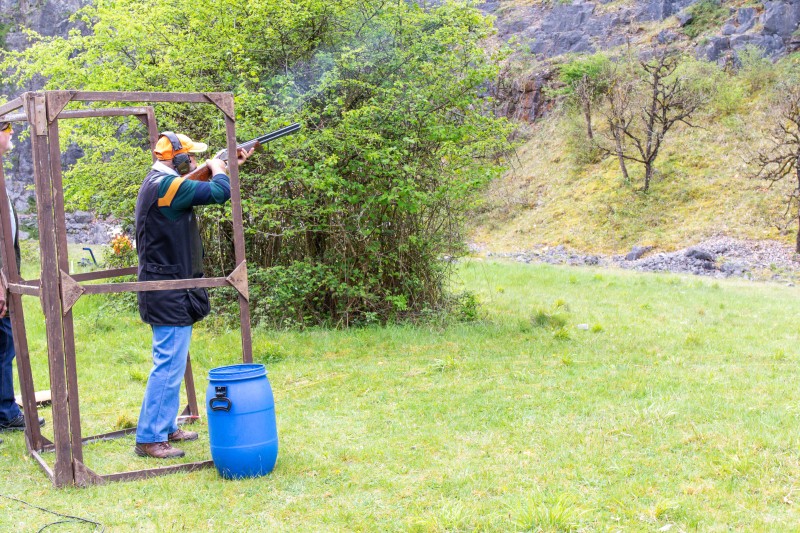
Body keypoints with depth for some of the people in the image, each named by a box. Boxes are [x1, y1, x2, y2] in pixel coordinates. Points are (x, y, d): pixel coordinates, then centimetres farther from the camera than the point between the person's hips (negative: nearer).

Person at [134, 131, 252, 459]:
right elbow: (219, 192, -23)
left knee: (171, 364, 18)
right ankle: (149, 439, -1)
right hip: (170, 295, -11)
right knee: (168, 365, -7)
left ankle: (166, 428, 28)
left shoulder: (158, 183, 13)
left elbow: (200, 187, 24)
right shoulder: (167, 185, -18)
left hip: (168, 292, 11)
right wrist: (217, 167, -3)